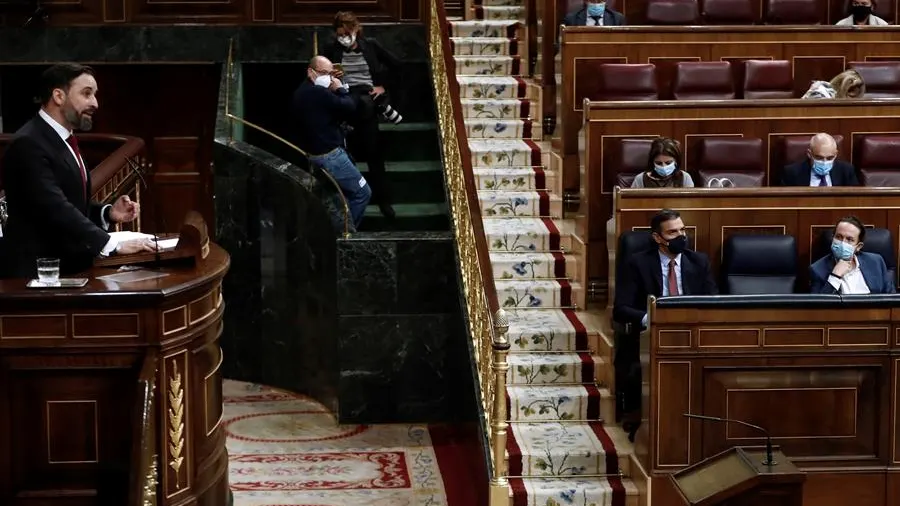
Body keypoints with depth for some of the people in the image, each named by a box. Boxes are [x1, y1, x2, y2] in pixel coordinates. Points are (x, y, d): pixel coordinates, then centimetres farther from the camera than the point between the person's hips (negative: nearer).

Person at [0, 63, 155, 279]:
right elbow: (54, 208, -25)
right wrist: (112, 245, -29)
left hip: (70, 268, 9)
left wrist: (108, 213, 3)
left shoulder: (64, 140, 16)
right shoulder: (29, 144, -16)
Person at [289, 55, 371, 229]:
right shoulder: (318, 93, -22)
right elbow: (349, 108, -19)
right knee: (362, 193, -1)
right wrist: (341, 90, -7)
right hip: (329, 154, -11)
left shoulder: (301, 93, 12)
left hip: (315, 152, 11)